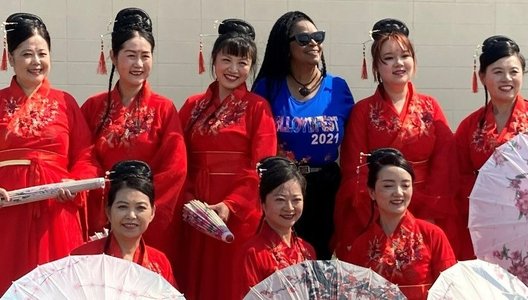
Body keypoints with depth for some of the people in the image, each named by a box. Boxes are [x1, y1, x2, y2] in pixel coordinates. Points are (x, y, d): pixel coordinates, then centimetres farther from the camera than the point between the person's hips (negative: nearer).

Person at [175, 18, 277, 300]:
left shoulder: (258, 108, 0)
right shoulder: (193, 106, 10)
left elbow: (261, 168, -7)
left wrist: (231, 205, -18)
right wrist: (187, 200, -8)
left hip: (240, 213, -3)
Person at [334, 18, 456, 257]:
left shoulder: (430, 108, 7)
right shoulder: (363, 111, 2)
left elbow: (443, 166, 1)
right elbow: (355, 172, -2)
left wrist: (430, 214, -8)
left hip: (425, 216, 2)